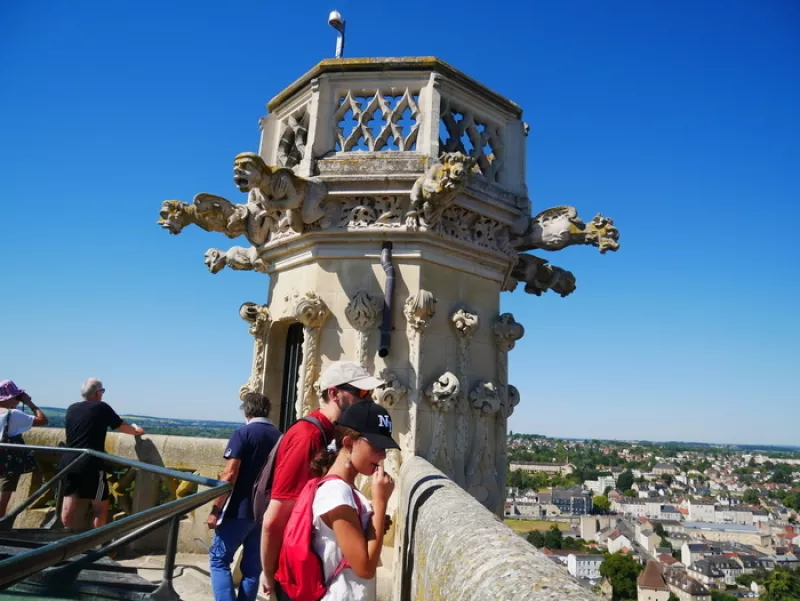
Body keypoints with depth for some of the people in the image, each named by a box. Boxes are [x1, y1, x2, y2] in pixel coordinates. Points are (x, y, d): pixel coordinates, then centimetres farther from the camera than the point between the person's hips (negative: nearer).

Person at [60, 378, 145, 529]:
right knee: (100, 506, 5)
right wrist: (136, 431, 26)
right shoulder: (102, 408, -4)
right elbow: (122, 426, 6)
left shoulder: (71, 409, 11)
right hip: (91, 463, -6)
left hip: (68, 461, 6)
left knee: (69, 504, 12)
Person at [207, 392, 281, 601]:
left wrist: (215, 510, -8)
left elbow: (230, 474, -15)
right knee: (253, 566, 13)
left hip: (240, 511, -5)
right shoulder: (280, 437, 5)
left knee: (219, 560, 9)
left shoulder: (243, 434, -10)